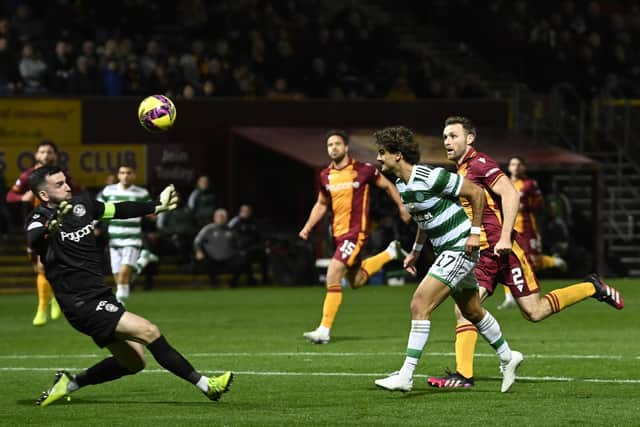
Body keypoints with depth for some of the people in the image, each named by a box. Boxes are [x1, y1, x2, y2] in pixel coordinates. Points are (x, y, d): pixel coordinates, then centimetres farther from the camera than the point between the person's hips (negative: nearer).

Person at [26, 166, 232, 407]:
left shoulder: (81, 205, 8)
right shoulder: (39, 219, -14)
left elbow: (118, 210, 24)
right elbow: (34, 240, -38)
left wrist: (157, 206, 31)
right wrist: (50, 228, -60)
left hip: (100, 295, 9)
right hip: (82, 304, -9)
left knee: (133, 362, 11)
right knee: (148, 331, -16)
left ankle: (71, 383, 22)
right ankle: (205, 385, -11)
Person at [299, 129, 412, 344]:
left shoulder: (363, 170, -9)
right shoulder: (325, 176, 7)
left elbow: (387, 185, 7)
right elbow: (321, 204, 21)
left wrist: (402, 207, 7)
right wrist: (308, 227, 9)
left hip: (356, 232, -7)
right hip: (338, 232, 7)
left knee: (333, 276, -18)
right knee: (355, 281, 19)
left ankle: (324, 330, -15)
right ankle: (391, 252, 42)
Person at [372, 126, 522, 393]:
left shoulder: (431, 177, -22)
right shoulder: (401, 185, 5)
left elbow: (476, 192, -15)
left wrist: (475, 232, -15)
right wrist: (416, 251, 22)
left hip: (460, 248, -9)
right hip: (444, 251, 9)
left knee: (420, 305, -16)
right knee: (472, 312, 21)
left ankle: (406, 376, -17)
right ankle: (507, 358, 39)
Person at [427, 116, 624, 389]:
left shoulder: (480, 164, -10)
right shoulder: (461, 171, 17)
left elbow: (511, 195, -19)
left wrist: (504, 237, -24)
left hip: (502, 249, -8)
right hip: (481, 254, 8)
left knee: (533, 311, -4)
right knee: (463, 309, -6)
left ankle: (593, 288, 13)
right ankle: (463, 374, -9)